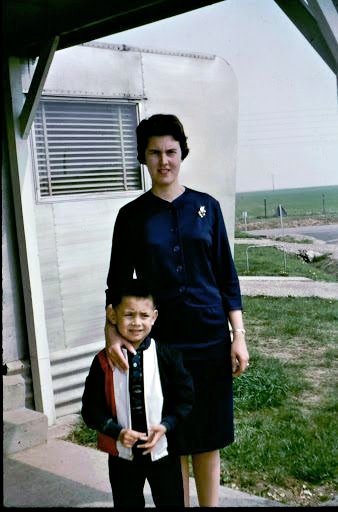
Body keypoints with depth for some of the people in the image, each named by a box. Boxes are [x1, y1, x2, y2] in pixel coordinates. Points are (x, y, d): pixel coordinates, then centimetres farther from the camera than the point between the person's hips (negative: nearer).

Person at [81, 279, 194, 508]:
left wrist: (166, 426, -19)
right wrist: (117, 431, -18)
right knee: (126, 502, 18)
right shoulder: (104, 362, -8)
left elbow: (185, 399, -6)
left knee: (171, 501, 15)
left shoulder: (168, 356, -10)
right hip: (122, 453, 1)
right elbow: (91, 408, -4)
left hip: (163, 449, -1)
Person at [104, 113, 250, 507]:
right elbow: (117, 283, 1)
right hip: (161, 342, -1)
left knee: (208, 437, 11)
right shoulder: (132, 215, 1)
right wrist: (112, 331, -15)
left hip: (210, 339, 1)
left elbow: (227, 277, 5)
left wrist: (238, 335, -1)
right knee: (172, 440, 7)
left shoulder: (206, 207, 3)